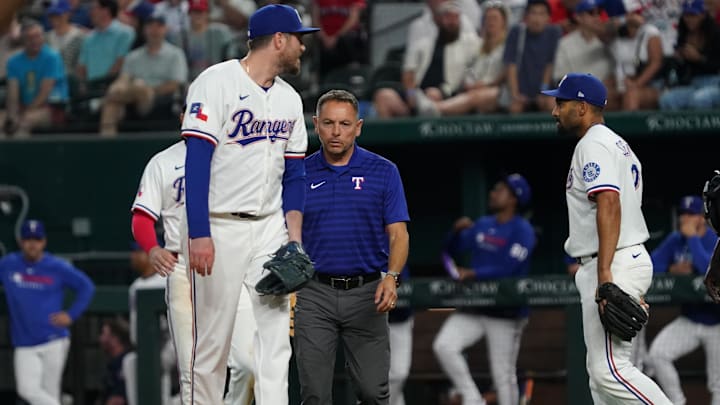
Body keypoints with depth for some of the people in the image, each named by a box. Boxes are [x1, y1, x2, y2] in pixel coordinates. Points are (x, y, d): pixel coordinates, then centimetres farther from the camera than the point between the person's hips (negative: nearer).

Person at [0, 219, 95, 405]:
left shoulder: (57, 267, -2)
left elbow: (86, 286, 5)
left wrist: (71, 315, -4)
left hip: (54, 341, -2)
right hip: (24, 345, 2)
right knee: (28, 390, -13)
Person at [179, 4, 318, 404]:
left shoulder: (290, 100, 12)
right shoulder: (216, 82, -9)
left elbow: (294, 173, 15)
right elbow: (196, 161, -15)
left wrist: (294, 236, 1)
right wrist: (199, 234, -22)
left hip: (269, 227, 6)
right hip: (218, 229, -6)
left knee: (276, 328, -4)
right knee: (213, 339, -2)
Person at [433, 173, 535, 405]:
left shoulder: (522, 231, -8)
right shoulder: (482, 225, 13)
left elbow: (508, 268, -19)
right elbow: (453, 250, 14)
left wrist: (473, 273, -24)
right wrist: (458, 232, -5)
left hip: (506, 311, -6)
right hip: (474, 306, 6)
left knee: (503, 375, -3)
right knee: (444, 346, -13)